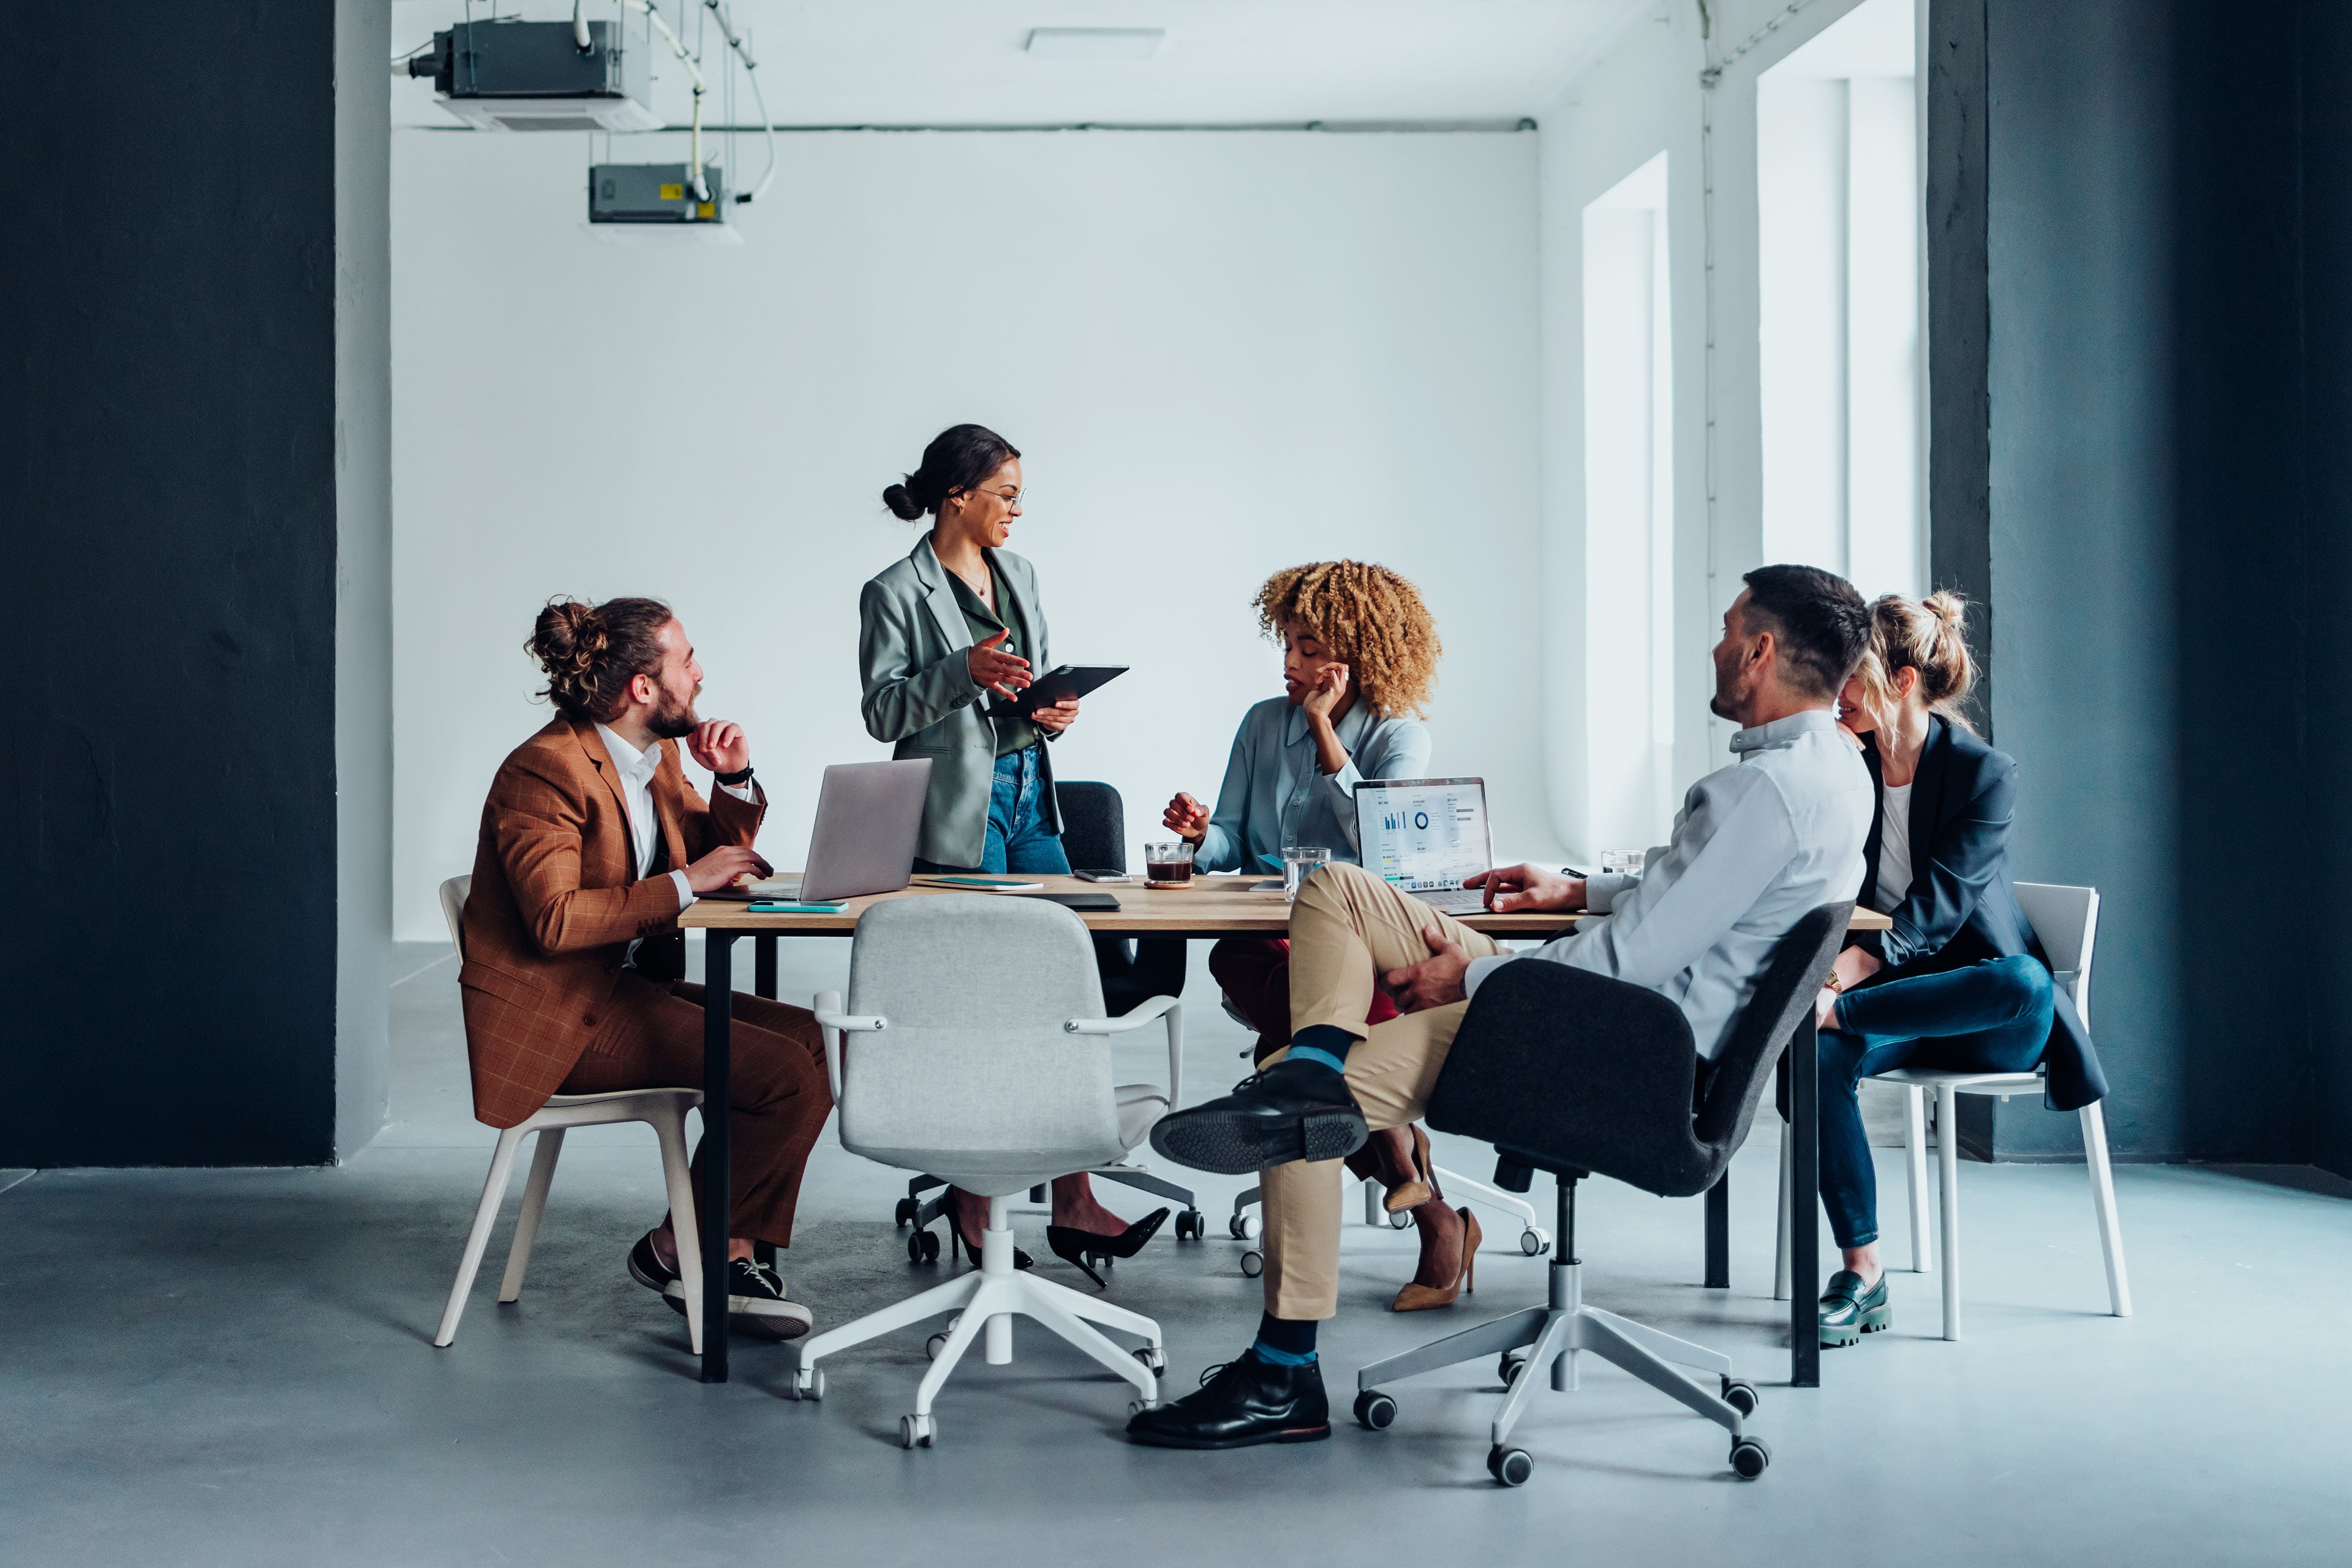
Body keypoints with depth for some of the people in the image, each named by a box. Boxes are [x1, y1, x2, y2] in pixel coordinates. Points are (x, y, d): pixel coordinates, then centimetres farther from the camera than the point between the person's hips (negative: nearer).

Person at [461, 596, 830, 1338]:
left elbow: (720, 854, 21)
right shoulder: (545, 770, -16)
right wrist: (684, 884, -21)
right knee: (787, 1075, -21)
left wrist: (735, 782, 1)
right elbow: (555, 920, -25)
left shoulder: (657, 755, 11)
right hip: (559, 1019, -9)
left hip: (630, 986, 9)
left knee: (812, 1040, -8)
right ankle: (674, 1250, -3)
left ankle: (739, 1252, -5)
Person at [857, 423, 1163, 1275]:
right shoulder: (895, 594, -5)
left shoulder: (1017, 575, 15)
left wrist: (1056, 710, 1)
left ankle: (1073, 1203, -1)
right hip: (957, 810, -7)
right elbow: (883, 710, -8)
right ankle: (971, 1199, 8)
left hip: (1030, 795, 7)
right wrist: (963, 672, -22)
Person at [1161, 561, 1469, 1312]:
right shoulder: (1263, 722, 15)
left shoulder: (1400, 736, 5)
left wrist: (1324, 728, -9)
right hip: (1264, 944, 3)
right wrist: (1202, 834, -12)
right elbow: (1230, 846, 13)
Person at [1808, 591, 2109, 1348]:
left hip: (1971, 1005, -4)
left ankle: (1834, 1014, -34)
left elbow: (1940, 903, -21)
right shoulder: (1847, 768, 9)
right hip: (1888, 1001, 4)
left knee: (2027, 986, -40)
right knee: (1818, 1056, -31)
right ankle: (1861, 1272, -26)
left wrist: (1853, 971, -32)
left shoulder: (1985, 772, -8)